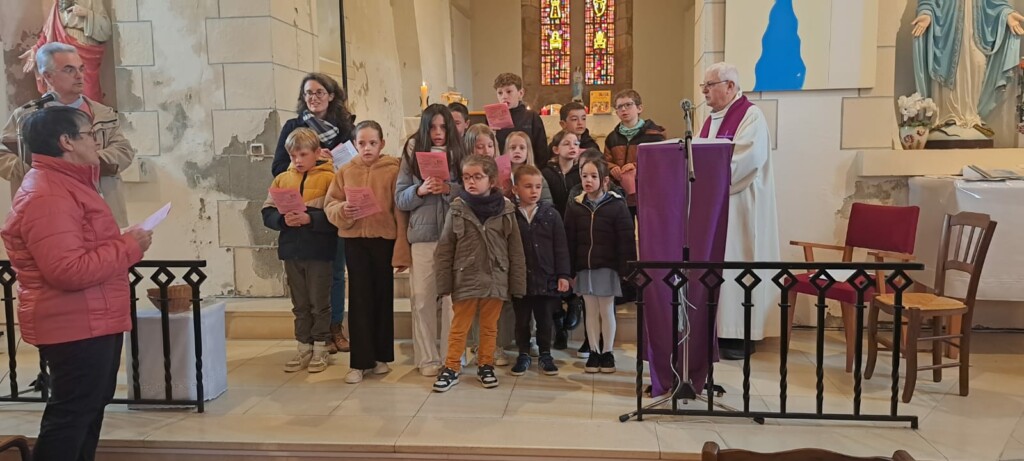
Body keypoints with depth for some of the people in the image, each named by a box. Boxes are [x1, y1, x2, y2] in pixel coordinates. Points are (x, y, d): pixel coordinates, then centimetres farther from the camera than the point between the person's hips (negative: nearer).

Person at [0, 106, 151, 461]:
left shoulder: (65, 182, 14)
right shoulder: (46, 196, -21)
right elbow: (69, 271, -29)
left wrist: (125, 242, 5)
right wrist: (129, 247, -20)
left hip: (94, 321, 11)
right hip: (75, 327, -11)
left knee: (92, 407, 21)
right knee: (71, 415, 0)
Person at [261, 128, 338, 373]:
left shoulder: (328, 178, -7)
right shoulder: (282, 179, 8)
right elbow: (268, 213, 4)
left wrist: (309, 218, -23)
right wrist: (283, 220, -15)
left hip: (319, 251, -4)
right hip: (291, 251, 5)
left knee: (320, 303, 8)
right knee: (300, 304, 15)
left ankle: (321, 348, 20)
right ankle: (304, 347, 26)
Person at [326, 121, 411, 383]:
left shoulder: (393, 170, -3)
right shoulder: (345, 171, 6)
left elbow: (400, 211, -6)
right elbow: (330, 206, 6)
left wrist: (402, 250, -9)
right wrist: (343, 211, -18)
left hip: (384, 240, -1)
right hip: (355, 242, 2)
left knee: (383, 298, 9)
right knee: (360, 299, 3)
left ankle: (381, 356, 23)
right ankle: (360, 361, 11)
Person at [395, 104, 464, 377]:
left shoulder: (459, 154, 5)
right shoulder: (412, 155, 8)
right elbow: (400, 199, 5)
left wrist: (449, 189, -16)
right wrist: (419, 190, -13)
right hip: (422, 234, 1)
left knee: (452, 297, 0)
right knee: (422, 297, 3)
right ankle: (427, 358, 16)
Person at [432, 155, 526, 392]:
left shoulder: (505, 210, -4)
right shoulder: (457, 209, -5)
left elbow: (515, 250, -1)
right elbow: (444, 249, -2)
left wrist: (517, 284, -2)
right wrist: (444, 283, -5)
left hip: (495, 280, 1)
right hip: (464, 280, 0)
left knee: (489, 327, 15)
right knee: (459, 328, 10)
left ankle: (486, 366, 30)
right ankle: (451, 368, 21)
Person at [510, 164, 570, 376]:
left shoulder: (551, 214, -1)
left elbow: (560, 247, 0)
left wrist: (563, 275, -3)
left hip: (546, 278, 0)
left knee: (545, 320, 12)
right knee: (521, 320, 11)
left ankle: (545, 355, 28)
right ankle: (523, 355, 27)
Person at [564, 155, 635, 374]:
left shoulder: (616, 205, -7)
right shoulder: (575, 205, 2)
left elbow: (626, 240, -7)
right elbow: (569, 241, 4)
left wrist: (625, 270, -10)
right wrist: (569, 271, 1)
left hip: (608, 267, -3)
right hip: (584, 267, 3)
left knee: (607, 310, 6)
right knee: (591, 311, 10)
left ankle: (607, 352, 19)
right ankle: (594, 352, 20)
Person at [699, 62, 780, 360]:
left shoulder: (751, 116, -9)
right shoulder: (712, 119, 17)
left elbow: (746, 160, -22)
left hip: (740, 206, -8)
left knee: (735, 264, -4)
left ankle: (740, 335, 5)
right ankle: (720, 329, 16)